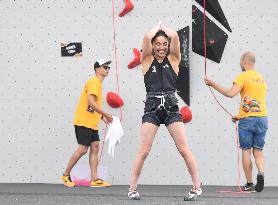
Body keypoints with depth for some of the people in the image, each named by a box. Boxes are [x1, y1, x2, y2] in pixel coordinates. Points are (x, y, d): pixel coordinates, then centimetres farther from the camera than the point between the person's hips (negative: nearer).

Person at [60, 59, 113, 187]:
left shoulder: (98, 83, 19)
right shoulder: (94, 82, -12)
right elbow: (91, 103, -22)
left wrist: (102, 117, 11)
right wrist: (106, 114, -15)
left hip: (92, 123, 10)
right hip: (83, 122, -10)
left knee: (95, 147, 2)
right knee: (83, 149, -9)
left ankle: (95, 179, -1)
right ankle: (66, 176, 2)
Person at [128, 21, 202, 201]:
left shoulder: (173, 59, 9)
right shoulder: (148, 60, 8)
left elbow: (175, 36, -4)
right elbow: (147, 38, -7)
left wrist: (164, 27, 14)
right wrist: (157, 27, 11)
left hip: (171, 108, 1)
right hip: (152, 107, 0)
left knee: (184, 150, -2)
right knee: (144, 151, -4)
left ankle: (197, 187, 4)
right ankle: (132, 188, 3)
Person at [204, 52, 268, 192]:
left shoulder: (243, 76, -4)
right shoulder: (261, 79, 17)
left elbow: (230, 93, -18)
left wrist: (213, 84, -11)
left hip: (247, 119, -5)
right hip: (262, 117, 5)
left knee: (246, 151, 3)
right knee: (258, 150, 8)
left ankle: (249, 184, 2)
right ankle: (261, 173, -20)